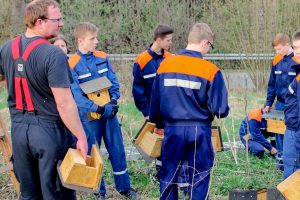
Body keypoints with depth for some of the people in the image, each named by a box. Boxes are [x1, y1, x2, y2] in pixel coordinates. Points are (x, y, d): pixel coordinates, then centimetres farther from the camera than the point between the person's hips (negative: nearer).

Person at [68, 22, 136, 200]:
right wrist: (99, 109, -26)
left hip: (109, 113, 4)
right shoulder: (72, 65, -12)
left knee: (117, 150, 11)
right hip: (89, 116, -3)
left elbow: (114, 83, 4)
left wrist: (113, 101, -15)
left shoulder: (103, 58, 1)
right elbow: (76, 95, -18)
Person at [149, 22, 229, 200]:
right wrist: (223, 111, 12)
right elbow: (220, 110, -12)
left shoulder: (165, 65, -1)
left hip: (172, 130, 3)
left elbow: (155, 101, 8)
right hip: (199, 131, -3)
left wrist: (158, 123, 24)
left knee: (169, 177, 14)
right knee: (199, 177, 10)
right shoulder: (211, 70, -12)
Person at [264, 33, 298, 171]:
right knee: (279, 132, 7)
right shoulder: (277, 60, 4)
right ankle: (280, 159, 17)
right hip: (280, 104, 4)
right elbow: (272, 84, 11)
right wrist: (268, 103, 8)